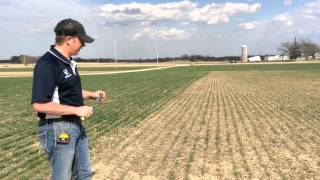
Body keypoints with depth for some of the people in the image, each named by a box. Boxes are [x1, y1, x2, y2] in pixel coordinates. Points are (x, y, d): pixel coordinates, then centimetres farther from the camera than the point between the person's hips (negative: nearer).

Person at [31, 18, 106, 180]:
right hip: (57, 129, -9)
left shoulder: (68, 62, 8)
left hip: (76, 125, 9)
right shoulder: (47, 64, -21)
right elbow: (39, 104, -27)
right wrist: (77, 110, -24)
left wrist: (91, 94, 5)